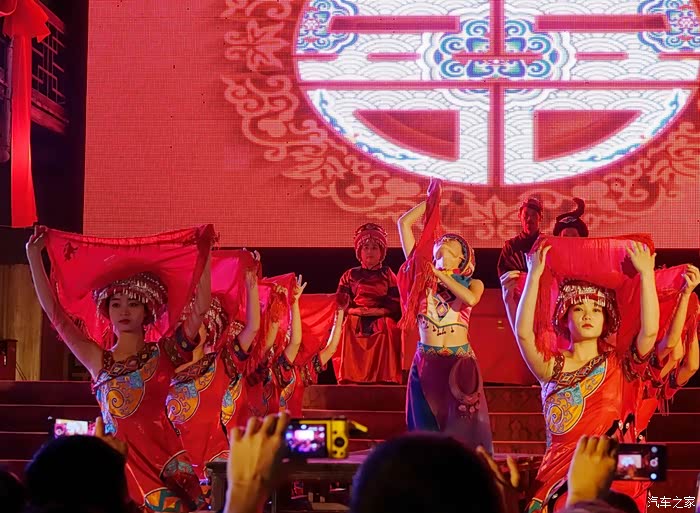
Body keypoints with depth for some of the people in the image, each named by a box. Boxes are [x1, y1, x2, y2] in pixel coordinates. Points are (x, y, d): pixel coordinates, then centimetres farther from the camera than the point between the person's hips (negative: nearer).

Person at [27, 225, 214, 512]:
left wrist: (204, 252, -3)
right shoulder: (98, 360, 11)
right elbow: (55, 313, 9)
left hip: (160, 454, -1)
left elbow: (201, 307, 0)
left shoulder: (163, 353, 7)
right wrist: (34, 256, 7)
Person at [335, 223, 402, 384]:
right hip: (355, 329, 1)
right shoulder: (350, 275, 17)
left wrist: (376, 311, -16)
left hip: (381, 329, -1)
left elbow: (396, 305, 2)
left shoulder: (387, 275, 14)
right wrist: (354, 310, -17)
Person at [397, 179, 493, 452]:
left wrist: (442, 275, -9)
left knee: (462, 430, -2)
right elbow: (404, 223, 6)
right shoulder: (423, 275, 8)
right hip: (425, 363, 1)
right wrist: (431, 200, 11)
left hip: (460, 364, -1)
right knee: (428, 431, 3)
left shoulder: (472, 283, 7)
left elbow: (470, 299, -20)